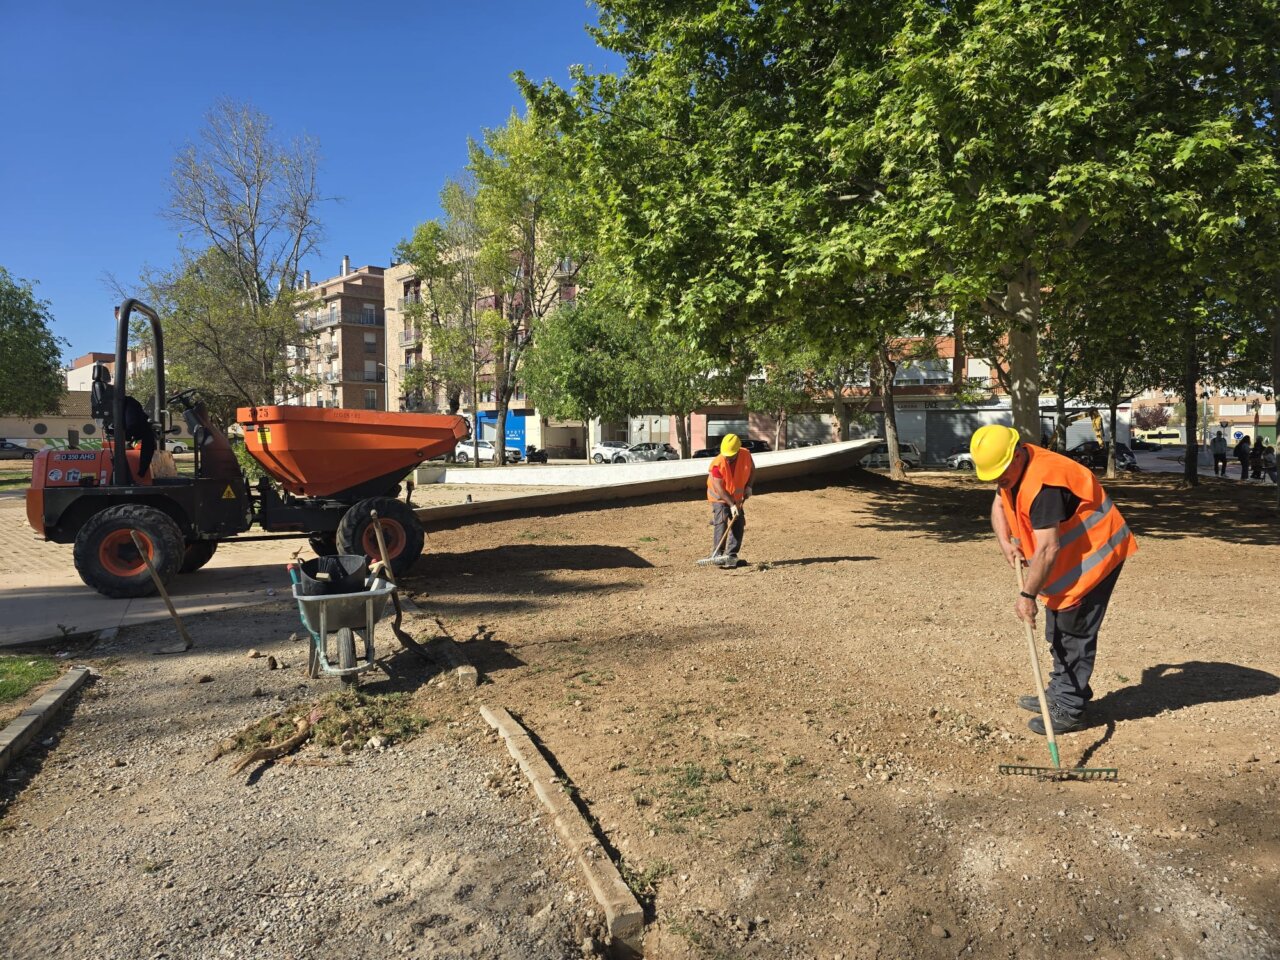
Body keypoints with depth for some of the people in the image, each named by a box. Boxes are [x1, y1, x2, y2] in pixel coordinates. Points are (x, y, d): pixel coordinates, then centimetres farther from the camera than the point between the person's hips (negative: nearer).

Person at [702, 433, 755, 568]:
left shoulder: (746, 455, -18)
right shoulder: (717, 464, -30)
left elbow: (752, 469, 5)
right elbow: (719, 488, -28)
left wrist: (748, 486, -8)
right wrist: (731, 504, -31)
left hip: (737, 497, 5)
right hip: (719, 497, -5)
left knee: (738, 525, 3)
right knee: (721, 523, -21)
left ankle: (731, 556, 11)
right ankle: (717, 555, -19)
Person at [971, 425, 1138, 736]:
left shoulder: (1043, 484, -33)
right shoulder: (1011, 471, -3)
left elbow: (1047, 549, -34)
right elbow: (999, 505, 15)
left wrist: (1027, 595, -29)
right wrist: (1005, 542, -2)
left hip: (1094, 556, -10)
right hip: (1068, 557, 10)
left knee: (1074, 634, -5)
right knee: (1058, 632, 19)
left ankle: (1069, 710, 5)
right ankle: (1059, 693, 33)